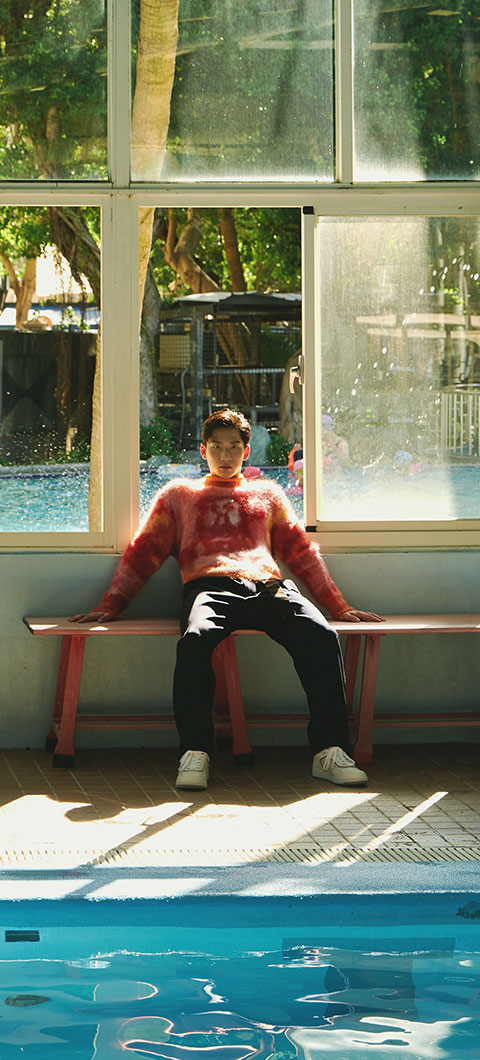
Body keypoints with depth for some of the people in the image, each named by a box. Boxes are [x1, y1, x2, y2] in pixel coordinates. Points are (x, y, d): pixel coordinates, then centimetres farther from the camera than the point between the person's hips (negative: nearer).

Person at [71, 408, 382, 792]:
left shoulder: (267, 493, 33)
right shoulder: (179, 494, 30)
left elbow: (302, 551, 30)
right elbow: (144, 552, 23)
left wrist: (340, 607, 20)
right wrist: (110, 606, 10)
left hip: (269, 587, 2)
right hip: (210, 586, -2)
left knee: (322, 636, -31)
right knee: (195, 639, -39)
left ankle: (330, 751, -31)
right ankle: (195, 753, -39)